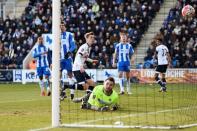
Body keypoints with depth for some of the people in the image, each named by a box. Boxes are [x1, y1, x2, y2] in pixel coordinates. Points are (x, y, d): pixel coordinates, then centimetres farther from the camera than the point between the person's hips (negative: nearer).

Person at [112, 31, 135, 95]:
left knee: (128, 76, 6)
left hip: (127, 62, 1)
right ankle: (122, 90, -18)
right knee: (120, 75, -15)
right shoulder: (118, 45, 2)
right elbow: (115, 54, 8)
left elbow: (132, 54, 8)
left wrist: (132, 59, -12)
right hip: (120, 62, -1)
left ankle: (128, 90, 19)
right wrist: (114, 62, 1)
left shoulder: (129, 45, 3)